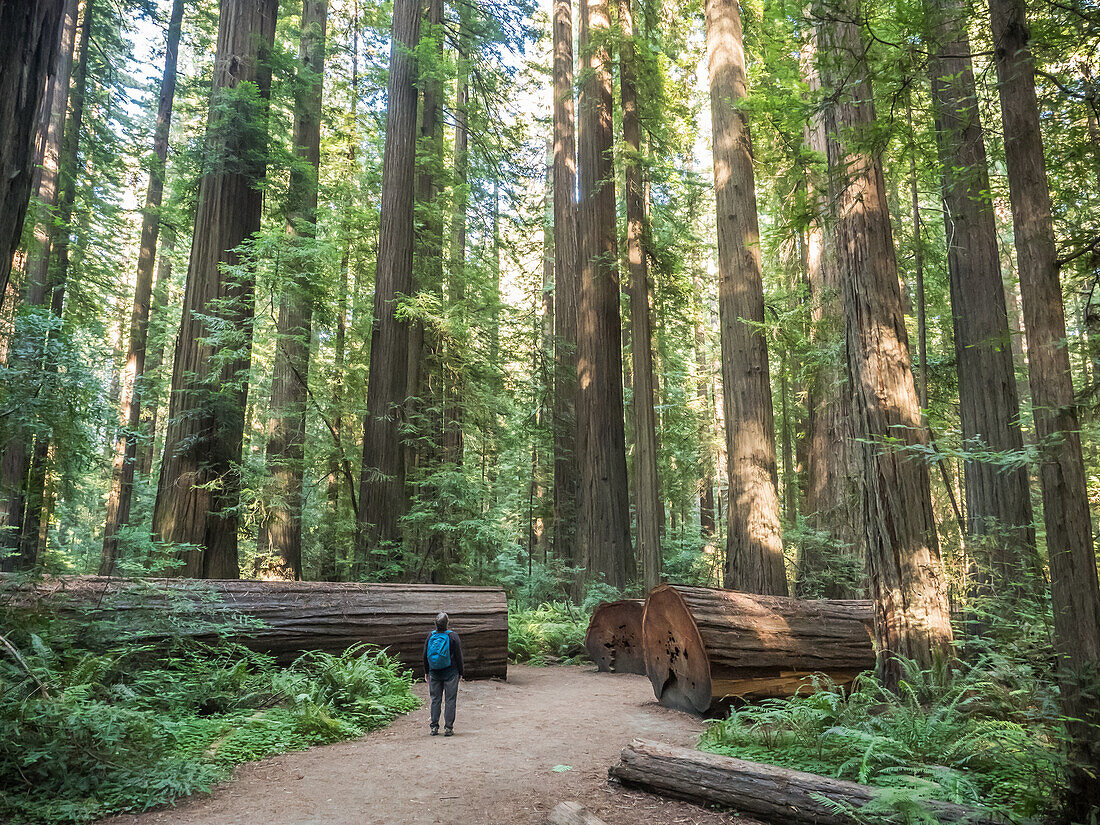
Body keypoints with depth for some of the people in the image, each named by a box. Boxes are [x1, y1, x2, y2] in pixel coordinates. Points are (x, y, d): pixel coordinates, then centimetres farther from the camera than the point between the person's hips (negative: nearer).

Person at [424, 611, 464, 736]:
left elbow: (425, 656, 7)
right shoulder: (453, 636, -10)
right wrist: (460, 672, 3)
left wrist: (426, 672, 17)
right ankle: (448, 728, 0)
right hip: (450, 673, -3)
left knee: (435, 699, 10)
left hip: (434, 673, 3)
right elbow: (458, 656, -7)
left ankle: (434, 727, 10)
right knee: (450, 700, 2)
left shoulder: (430, 636, 0)